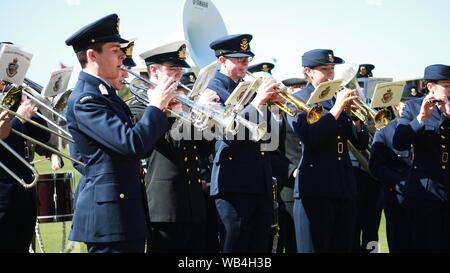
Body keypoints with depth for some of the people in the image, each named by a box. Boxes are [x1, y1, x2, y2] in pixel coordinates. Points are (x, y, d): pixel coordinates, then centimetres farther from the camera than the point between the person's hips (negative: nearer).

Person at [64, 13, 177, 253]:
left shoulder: (105, 93, 16)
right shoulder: (85, 99, -16)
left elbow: (135, 140, 18)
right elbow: (132, 144, -25)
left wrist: (162, 112, 5)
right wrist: (156, 105, -13)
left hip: (126, 208, 10)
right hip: (109, 214, -10)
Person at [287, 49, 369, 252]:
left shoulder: (339, 98, 15)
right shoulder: (297, 100, 0)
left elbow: (361, 144, 13)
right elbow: (309, 138, -18)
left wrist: (356, 117, -5)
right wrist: (337, 108, -16)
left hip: (345, 186, 6)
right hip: (315, 188, -6)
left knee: (343, 246, 6)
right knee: (317, 246, -3)